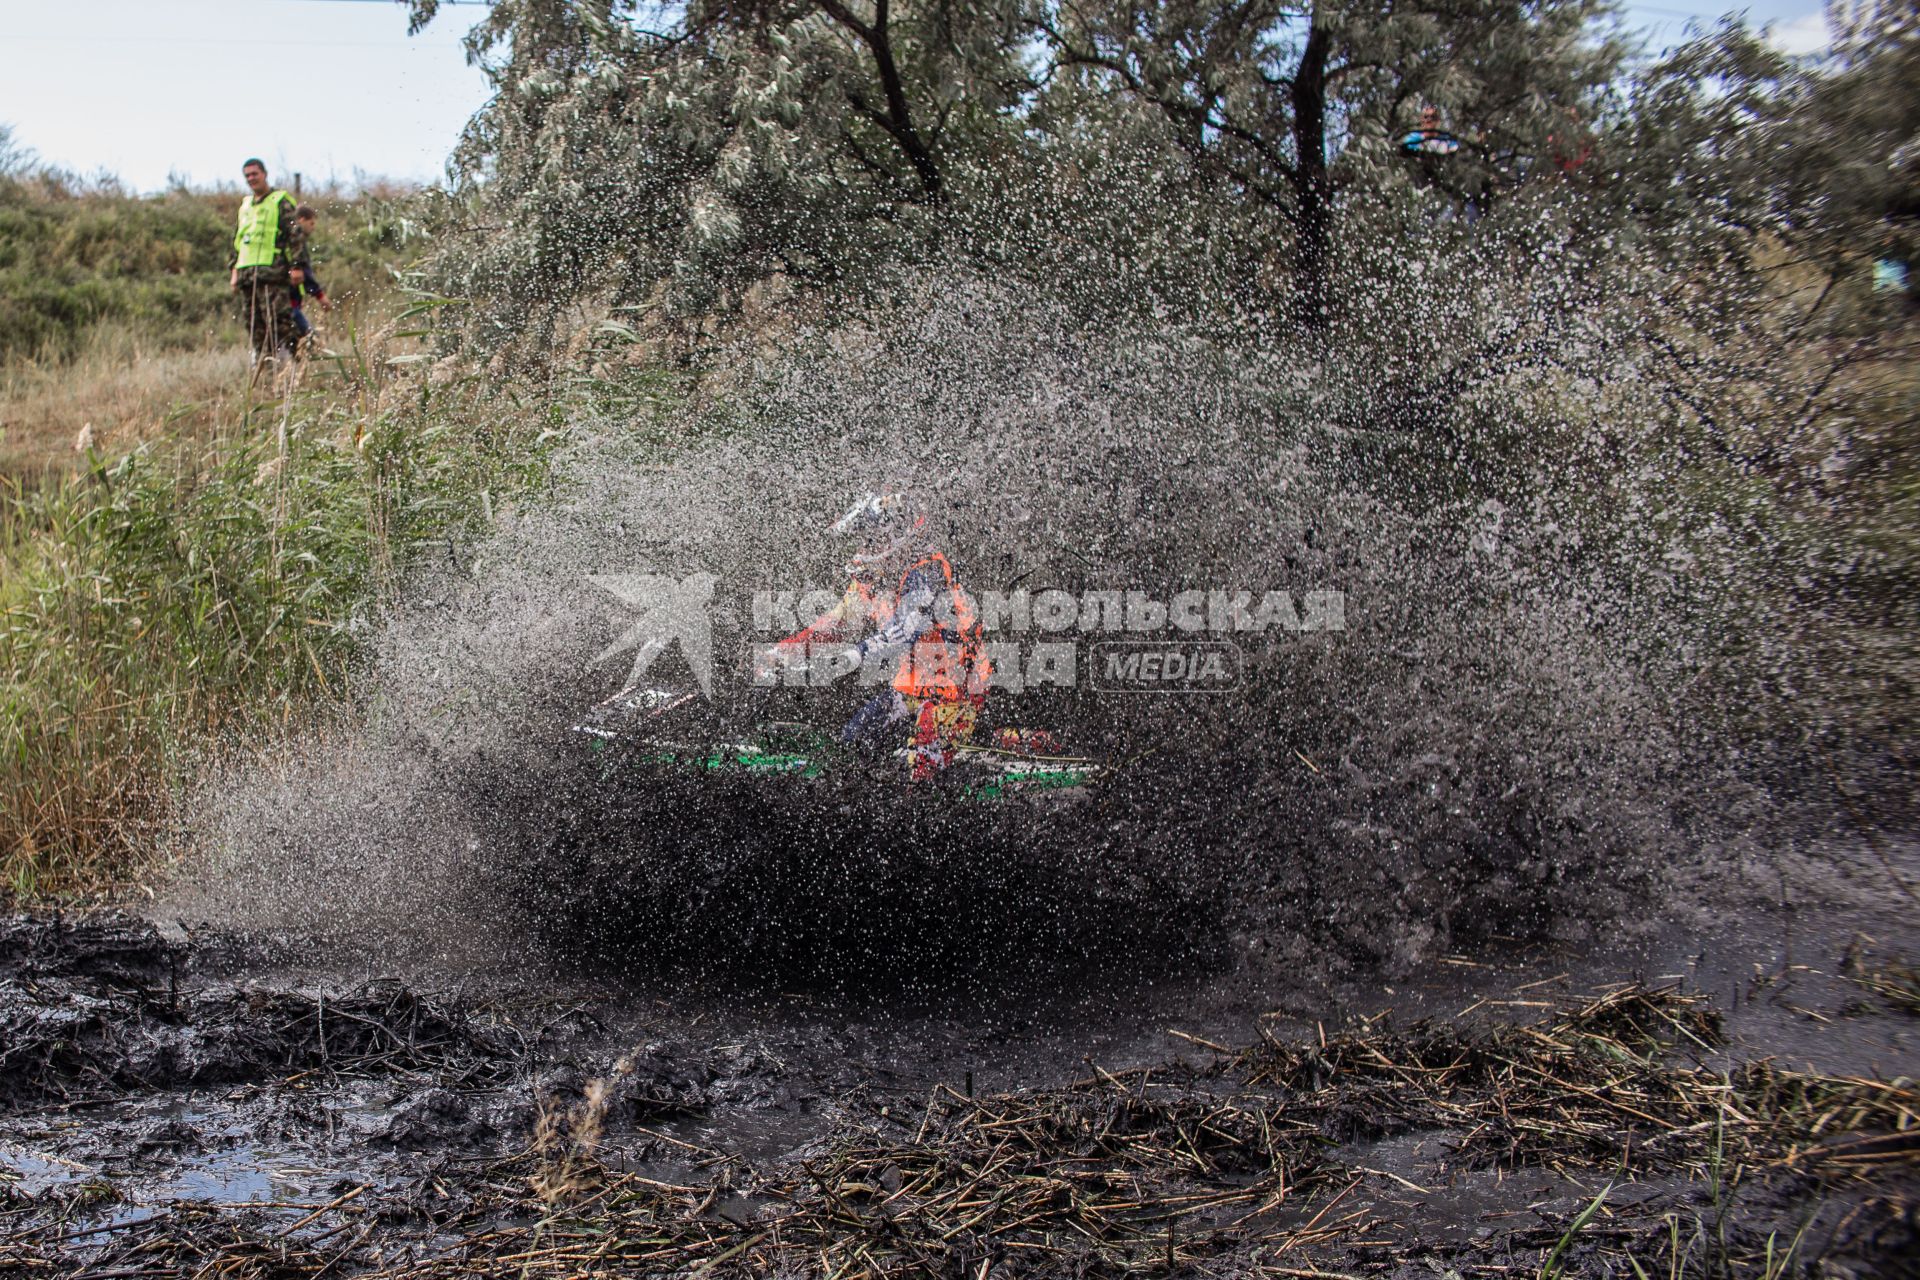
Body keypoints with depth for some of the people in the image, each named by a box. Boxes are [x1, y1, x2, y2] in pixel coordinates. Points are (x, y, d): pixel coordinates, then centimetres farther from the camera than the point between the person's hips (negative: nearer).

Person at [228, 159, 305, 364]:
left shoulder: (280, 201, 2)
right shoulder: (245, 204, 24)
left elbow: (296, 235, -6)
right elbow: (236, 241, 28)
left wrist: (297, 266, -14)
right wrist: (234, 270, 22)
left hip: (272, 272, -7)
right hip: (246, 274, 7)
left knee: (276, 318, -15)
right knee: (253, 322, 4)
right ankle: (260, 358, 7)